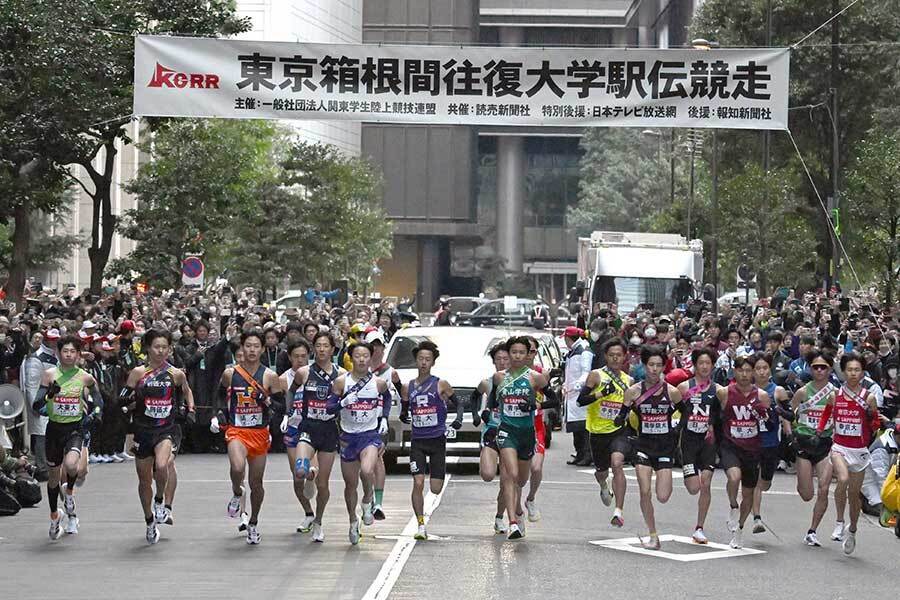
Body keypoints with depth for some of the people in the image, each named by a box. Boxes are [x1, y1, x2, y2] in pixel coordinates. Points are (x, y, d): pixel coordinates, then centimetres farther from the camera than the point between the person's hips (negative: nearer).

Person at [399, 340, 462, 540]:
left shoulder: (441, 385, -1)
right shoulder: (408, 387, 7)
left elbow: (458, 403, 5)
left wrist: (458, 419, -10)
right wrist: (403, 415, 3)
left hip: (437, 440, -1)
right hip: (417, 441, 1)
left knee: (436, 489, -1)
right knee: (418, 483, -12)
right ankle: (420, 525, -4)